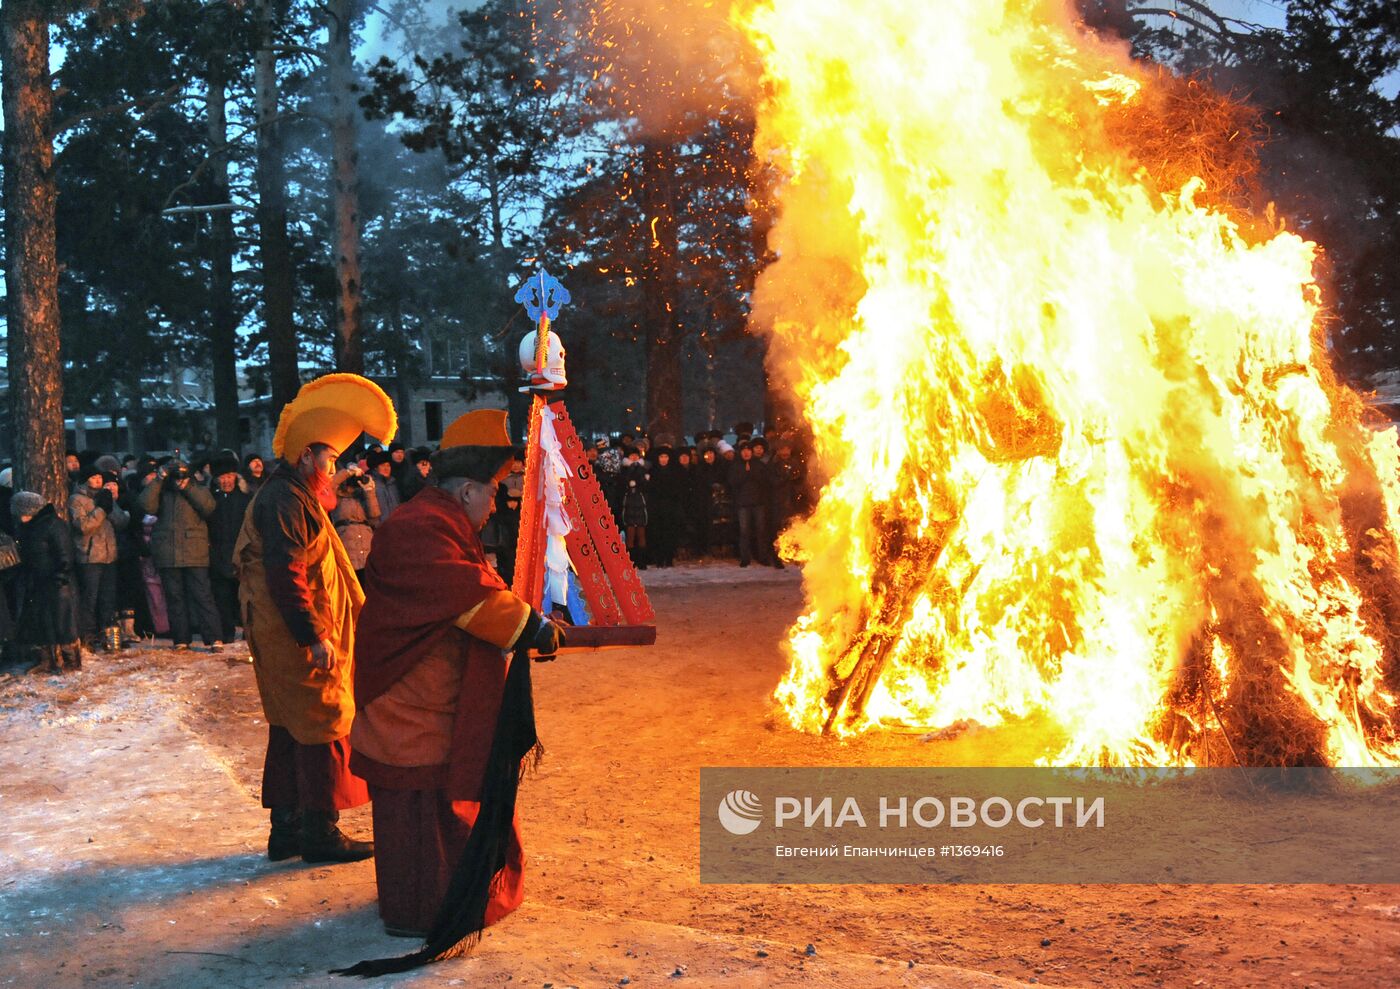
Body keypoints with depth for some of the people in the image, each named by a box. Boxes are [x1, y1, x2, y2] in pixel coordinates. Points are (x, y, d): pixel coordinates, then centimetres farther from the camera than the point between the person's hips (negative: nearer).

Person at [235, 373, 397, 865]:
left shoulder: (292, 497, 18)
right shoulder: (285, 502, -16)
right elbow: (285, 577, -24)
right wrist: (315, 637, -23)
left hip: (293, 640, 11)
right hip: (299, 642, -11)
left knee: (292, 732, 15)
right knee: (322, 731, -3)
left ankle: (286, 827, 22)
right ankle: (319, 832, 4)